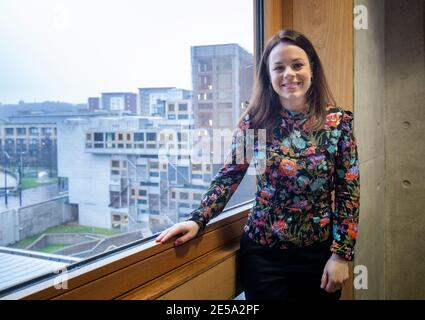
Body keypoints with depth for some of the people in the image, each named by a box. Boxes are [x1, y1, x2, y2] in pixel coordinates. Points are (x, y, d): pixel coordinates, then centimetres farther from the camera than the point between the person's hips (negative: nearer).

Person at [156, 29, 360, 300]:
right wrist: (197, 220, -14)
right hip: (262, 253, 0)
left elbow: (349, 193, -5)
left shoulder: (339, 122, -7)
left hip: (319, 253, 0)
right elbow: (229, 176, -2)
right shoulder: (255, 121, -5)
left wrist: (342, 254, -7)